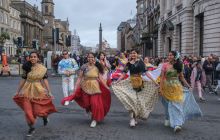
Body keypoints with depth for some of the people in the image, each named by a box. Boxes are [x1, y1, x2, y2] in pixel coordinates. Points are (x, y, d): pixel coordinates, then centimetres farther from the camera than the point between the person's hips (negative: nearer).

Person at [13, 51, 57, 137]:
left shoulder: (42, 68, -5)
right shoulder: (26, 68, -3)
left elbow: (45, 80, -4)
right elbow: (23, 80, 3)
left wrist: (49, 92, -9)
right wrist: (18, 91, 7)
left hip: (38, 91, -1)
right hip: (27, 91, 1)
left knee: (38, 110, 4)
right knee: (28, 111, -1)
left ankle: (45, 116, 41)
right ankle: (31, 128, 21)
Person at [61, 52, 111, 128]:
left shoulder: (97, 67, 2)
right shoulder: (84, 67, -3)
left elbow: (100, 78, 2)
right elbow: (80, 78, -4)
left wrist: (106, 87, -3)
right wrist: (76, 87, -9)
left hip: (95, 87, 1)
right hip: (86, 87, 0)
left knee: (96, 104, -4)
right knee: (86, 102, 4)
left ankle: (94, 119, 15)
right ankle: (88, 108, 43)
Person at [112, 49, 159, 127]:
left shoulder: (140, 62, 1)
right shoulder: (129, 64, 5)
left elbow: (145, 73, -2)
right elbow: (124, 74, 3)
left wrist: (153, 81, -8)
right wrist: (116, 82, -4)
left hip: (139, 82, 0)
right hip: (131, 83, 1)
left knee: (138, 99, 4)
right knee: (131, 99, -9)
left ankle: (136, 118, 18)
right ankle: (132, 119, -6)